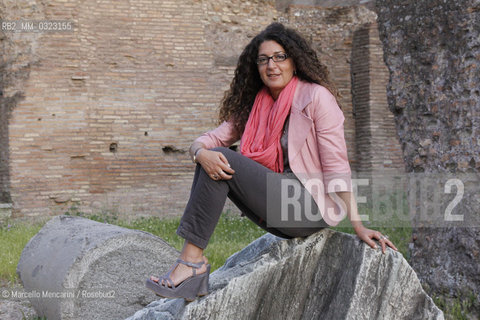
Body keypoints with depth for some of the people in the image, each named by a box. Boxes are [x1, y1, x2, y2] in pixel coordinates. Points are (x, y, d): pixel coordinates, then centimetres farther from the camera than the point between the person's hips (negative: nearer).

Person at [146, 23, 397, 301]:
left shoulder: (316, 96, -6)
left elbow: (336, 166, -11)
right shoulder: (254, 105, 13)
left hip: (312, 206, -7)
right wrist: (202, 153, -18)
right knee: (215, 162, -8)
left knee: (227, 161, -17)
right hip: (280, 212, 7)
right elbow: (209, 139, 8)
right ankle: (193, 268, -14)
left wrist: (359, 226, -16)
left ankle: (193, 260, -14)